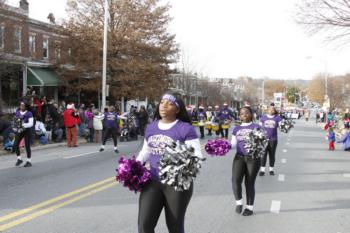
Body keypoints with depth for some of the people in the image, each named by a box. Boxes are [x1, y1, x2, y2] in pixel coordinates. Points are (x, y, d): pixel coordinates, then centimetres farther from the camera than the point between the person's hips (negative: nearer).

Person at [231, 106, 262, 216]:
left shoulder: (256, 127, 2)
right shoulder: (236, 129, 14)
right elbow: (233, 143, 11)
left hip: (253, 158, -3)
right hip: (239, 157, 3)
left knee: (249, 183, 2)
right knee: (235, 180, -14)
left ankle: (249, 208, 18)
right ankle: (239, 202, 10)